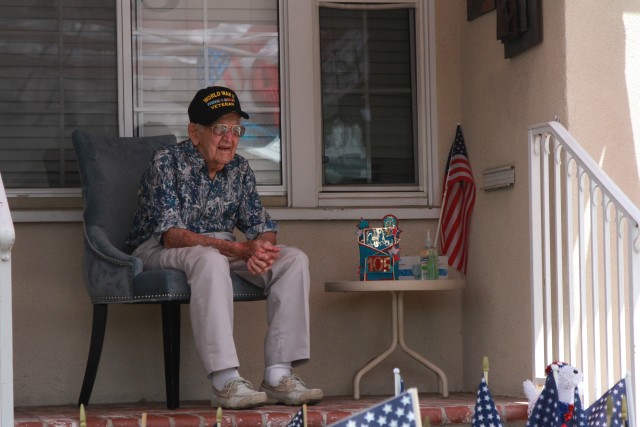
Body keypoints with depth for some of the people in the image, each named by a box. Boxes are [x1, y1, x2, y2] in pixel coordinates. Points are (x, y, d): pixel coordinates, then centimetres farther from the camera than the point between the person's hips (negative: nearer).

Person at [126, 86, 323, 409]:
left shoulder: (239, 169, 4)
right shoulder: (167, 162, -16)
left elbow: (262, 227, 2)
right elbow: (171, 235, -25)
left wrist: (261, 246, -26)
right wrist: (238, 249, -35)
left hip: (222, 249, 6)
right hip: (158, 250, -6)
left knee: (294, 259, -14)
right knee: (210, 259, -40)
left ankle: (278, 376, -21)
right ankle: (225, 383, -42)